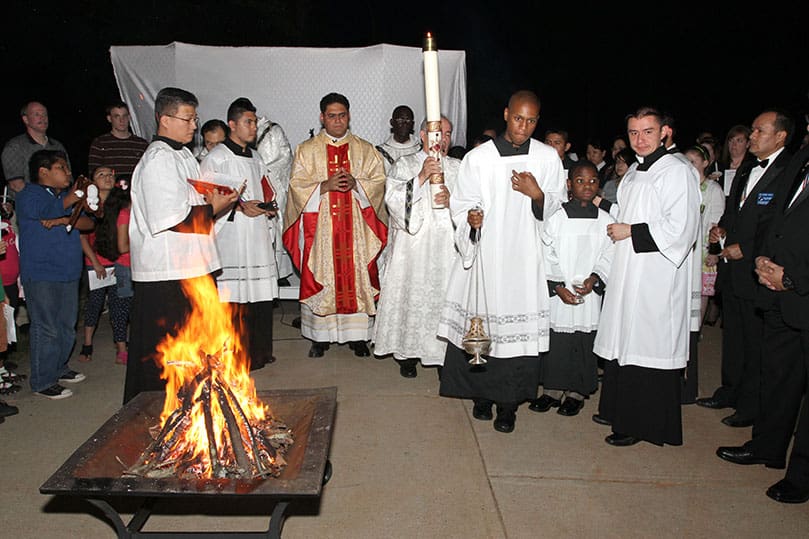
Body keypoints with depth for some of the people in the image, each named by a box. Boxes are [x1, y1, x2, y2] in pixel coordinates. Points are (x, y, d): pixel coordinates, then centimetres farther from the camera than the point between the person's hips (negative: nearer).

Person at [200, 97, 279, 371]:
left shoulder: (256, 160, 21)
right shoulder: (215, 158, -2)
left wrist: (267, 209, 7)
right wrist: (239, 207, -15)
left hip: (258, 234, 7)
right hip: (230, 237, -7)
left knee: (260, 294, 7)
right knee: (235, 298, -7)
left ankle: (259, 351, 18)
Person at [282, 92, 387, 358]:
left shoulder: (365, 150, 10)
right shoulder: (306, 150, 7)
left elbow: (379, 181, 4)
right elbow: (297, 186, -1)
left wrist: (355, 184, -15)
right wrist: (326, 185, -16)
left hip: (356, 227, 1)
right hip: (319, 227, 0)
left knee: (356, 276, 2)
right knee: (319, 279, 1)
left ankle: (357, 335, 13)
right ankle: (319, 336, 13)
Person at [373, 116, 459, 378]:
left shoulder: (457, 168, 14)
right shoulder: (404, 165, 5)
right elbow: (394, 199, -10)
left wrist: (452, 201, -11)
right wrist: (422, 177, -20)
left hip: (447, 249, 2)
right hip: (413, 248, -2)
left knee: (445, 297, 0)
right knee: (411, 297, 0)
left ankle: (443, 353, 13)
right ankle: (408, 352, 15)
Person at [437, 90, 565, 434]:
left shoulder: (548, 157, 6)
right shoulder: (477, 158, 1)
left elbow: (557, 205, 11)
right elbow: (461, 204, 2)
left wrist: (537, 194, -9)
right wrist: (471, 217, -20)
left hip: (525, 255, 1)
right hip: (484, 253, 0)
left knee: (520, 326, -1)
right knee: (480, 324, 3)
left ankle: (508, 402, 13)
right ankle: (482, 393, 22)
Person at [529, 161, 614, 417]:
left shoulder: (606, 221, 3)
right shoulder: (556, 218, -2)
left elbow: (609, 256, 3)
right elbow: (547, 257, -3)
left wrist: (594, 278, -13)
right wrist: (557, 287, -11)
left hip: (589, 294, 1)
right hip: (558, 293, -1)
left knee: (584, 344, 6)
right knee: (555, 342, 6)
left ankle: (577, 393, 23)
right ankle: (552, 390, 23)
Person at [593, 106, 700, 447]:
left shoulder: (677, 172, -10)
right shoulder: (634, 173, 17)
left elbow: (680, 230, -18)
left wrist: (631, 232, -13)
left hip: (656, 280, -8)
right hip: (627, 275, 8)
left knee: (647, 349, -3)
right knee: (623, 345, 14)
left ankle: (644, 425, 9)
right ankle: (620, 410, 28)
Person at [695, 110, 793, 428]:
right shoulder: (745, 170, 14)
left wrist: (745, 249, -16)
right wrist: (722, 229, 6)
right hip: (732, 270, 8)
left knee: (756, 342, 2)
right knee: (732, 334, 18)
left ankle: (752, 406, 16)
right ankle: (730, 392, 33)